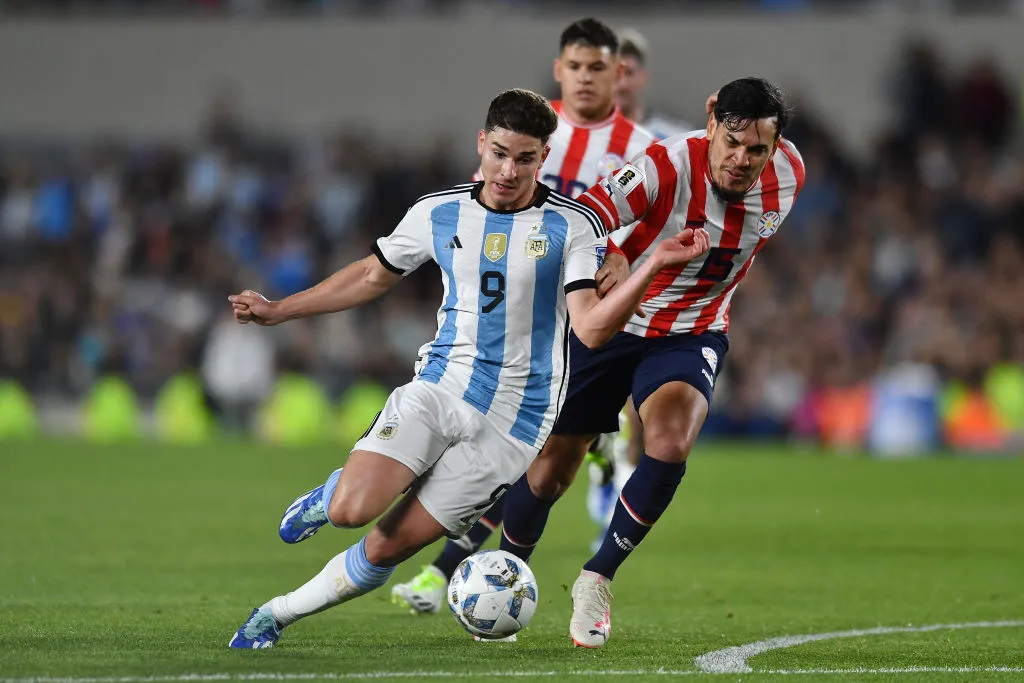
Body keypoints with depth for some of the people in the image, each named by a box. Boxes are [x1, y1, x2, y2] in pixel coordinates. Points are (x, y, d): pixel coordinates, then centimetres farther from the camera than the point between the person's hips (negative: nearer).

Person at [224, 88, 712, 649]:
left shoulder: (573, 226, -5)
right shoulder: (439, 212, 4)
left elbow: (591, 327, -15)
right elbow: (374, 276, 21)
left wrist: (654, 266, -29)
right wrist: (279, 310, 20)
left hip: (512, 419, -2)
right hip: (439, 386, 2)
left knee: (387, 547, -4)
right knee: (351, 512, -22)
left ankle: (278, 614, 16)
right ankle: (332, 493, 16)